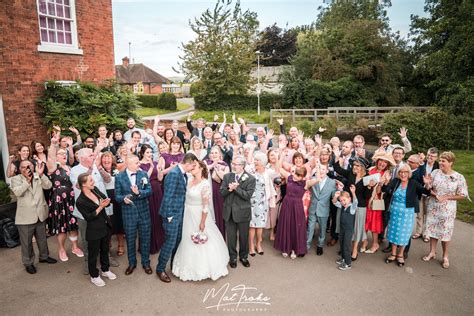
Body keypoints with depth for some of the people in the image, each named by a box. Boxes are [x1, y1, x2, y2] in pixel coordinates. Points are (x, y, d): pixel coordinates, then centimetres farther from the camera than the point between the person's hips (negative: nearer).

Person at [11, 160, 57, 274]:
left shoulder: (38, 177, 3)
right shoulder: (16, 179, -4)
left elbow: (48, 186, -12)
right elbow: (17, 192, -21)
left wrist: (41, 174, -22)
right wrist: (27, 180, -29)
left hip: (40, 215, 3)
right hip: (25, 217, -3)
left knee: (42, 238, 20)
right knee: (26, 242, 9)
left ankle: (44, 256, 39)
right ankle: (28, 263, 25)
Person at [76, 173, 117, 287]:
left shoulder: (95, 189, -3)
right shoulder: (80, 201, -21)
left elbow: (106, 199, 7)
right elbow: (88, 217, -18)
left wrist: (106, 202, -16)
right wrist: (100, 207, -24)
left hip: (105, 226, 7)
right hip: (94, 231, -6)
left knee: (105, 250, 23)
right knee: (93, 254, 12)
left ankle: (105, 270, 43)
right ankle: (94, 276, 31)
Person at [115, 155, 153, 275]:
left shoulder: (144, 174, -3)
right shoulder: (119, 177, -7)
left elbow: (149, 191, -7)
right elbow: (117, 196, -6)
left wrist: (139, 192, -25)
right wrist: (124, 198, -28)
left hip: (144, 212, 1)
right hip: (128, 213, -1)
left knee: (145, 238, 12)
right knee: (130, 239, 13)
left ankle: (146, 263, 30)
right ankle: (132, 263, 34)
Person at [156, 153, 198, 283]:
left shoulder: (184, 174, 6)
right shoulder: (173, 173, -21)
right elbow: (168, 196, -21)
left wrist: (182, 212, 10)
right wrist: (169, 216, -18)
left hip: (180, 213, 9)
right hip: (172, 213, -9)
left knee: (178, 240, 17)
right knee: (170, 242, 0)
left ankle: (174, 266, 34)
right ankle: (160, 269, 17)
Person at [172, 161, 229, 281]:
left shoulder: (205, 184, -18)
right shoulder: (189, 180, 2)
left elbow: (206, 205, -19)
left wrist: (202, 222, -19)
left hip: (198, 215, -7)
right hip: (187, 215, 7)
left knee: (200, 243, 5)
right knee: (188, 241, 18)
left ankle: (204, 268, 25)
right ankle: (191, 267, 37)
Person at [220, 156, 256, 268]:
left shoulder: (250, 179, -9)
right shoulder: (227, 176, 3)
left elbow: (248, 195, -16)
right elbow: (222, 192, -1)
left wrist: (236, 188, -22)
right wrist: (229, 189, -21)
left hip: (243, 212, -2)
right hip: (229, 211, 3)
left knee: (244, 236, 13)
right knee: (231, 236, 12)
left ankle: (243, 256, 34)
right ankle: (233, 257, 30)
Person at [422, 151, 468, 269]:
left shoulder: (459, 177, -10)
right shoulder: (435, 172, -4)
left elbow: (462, 195, -7)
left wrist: (446, 197, -16)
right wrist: (433, 194, -20)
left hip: (447, 210, -2)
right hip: (433, 207, 2)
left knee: (445, 232, 9)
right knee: (432, 229, 12)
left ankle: (445, 256, 27)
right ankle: (432, 252, 30)